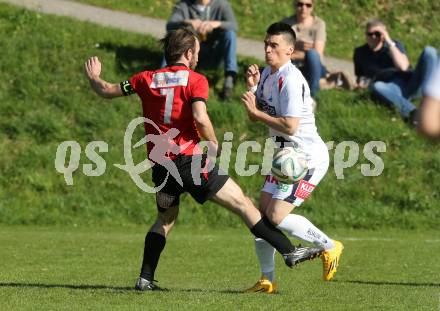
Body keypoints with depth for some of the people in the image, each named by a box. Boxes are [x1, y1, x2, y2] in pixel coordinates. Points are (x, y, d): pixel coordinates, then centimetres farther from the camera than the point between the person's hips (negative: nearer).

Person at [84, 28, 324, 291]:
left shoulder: (147, 79, 10)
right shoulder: (195, 80, -4)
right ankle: (289, 252, -3)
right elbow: (200, 117, -19)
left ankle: (145, 278, 18)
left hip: (161, 166, 5)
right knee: (243, 204, 0)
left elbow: (107, 91, 18)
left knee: (166, 219, 25)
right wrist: (214, 143, -3)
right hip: (191, 160, -5)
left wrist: (94, 77, 39)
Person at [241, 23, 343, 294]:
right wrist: (253, 87, -2)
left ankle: (329, 246, 3)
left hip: (307, 157, -10)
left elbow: (290, 126, -27)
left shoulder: (291, 80, -21)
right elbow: (255, 116, 13)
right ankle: (268, 280, 14)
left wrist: (256, 111, -20)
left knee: (277, 216, -16)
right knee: (263, 213, 5)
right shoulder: (268, 74, 9)